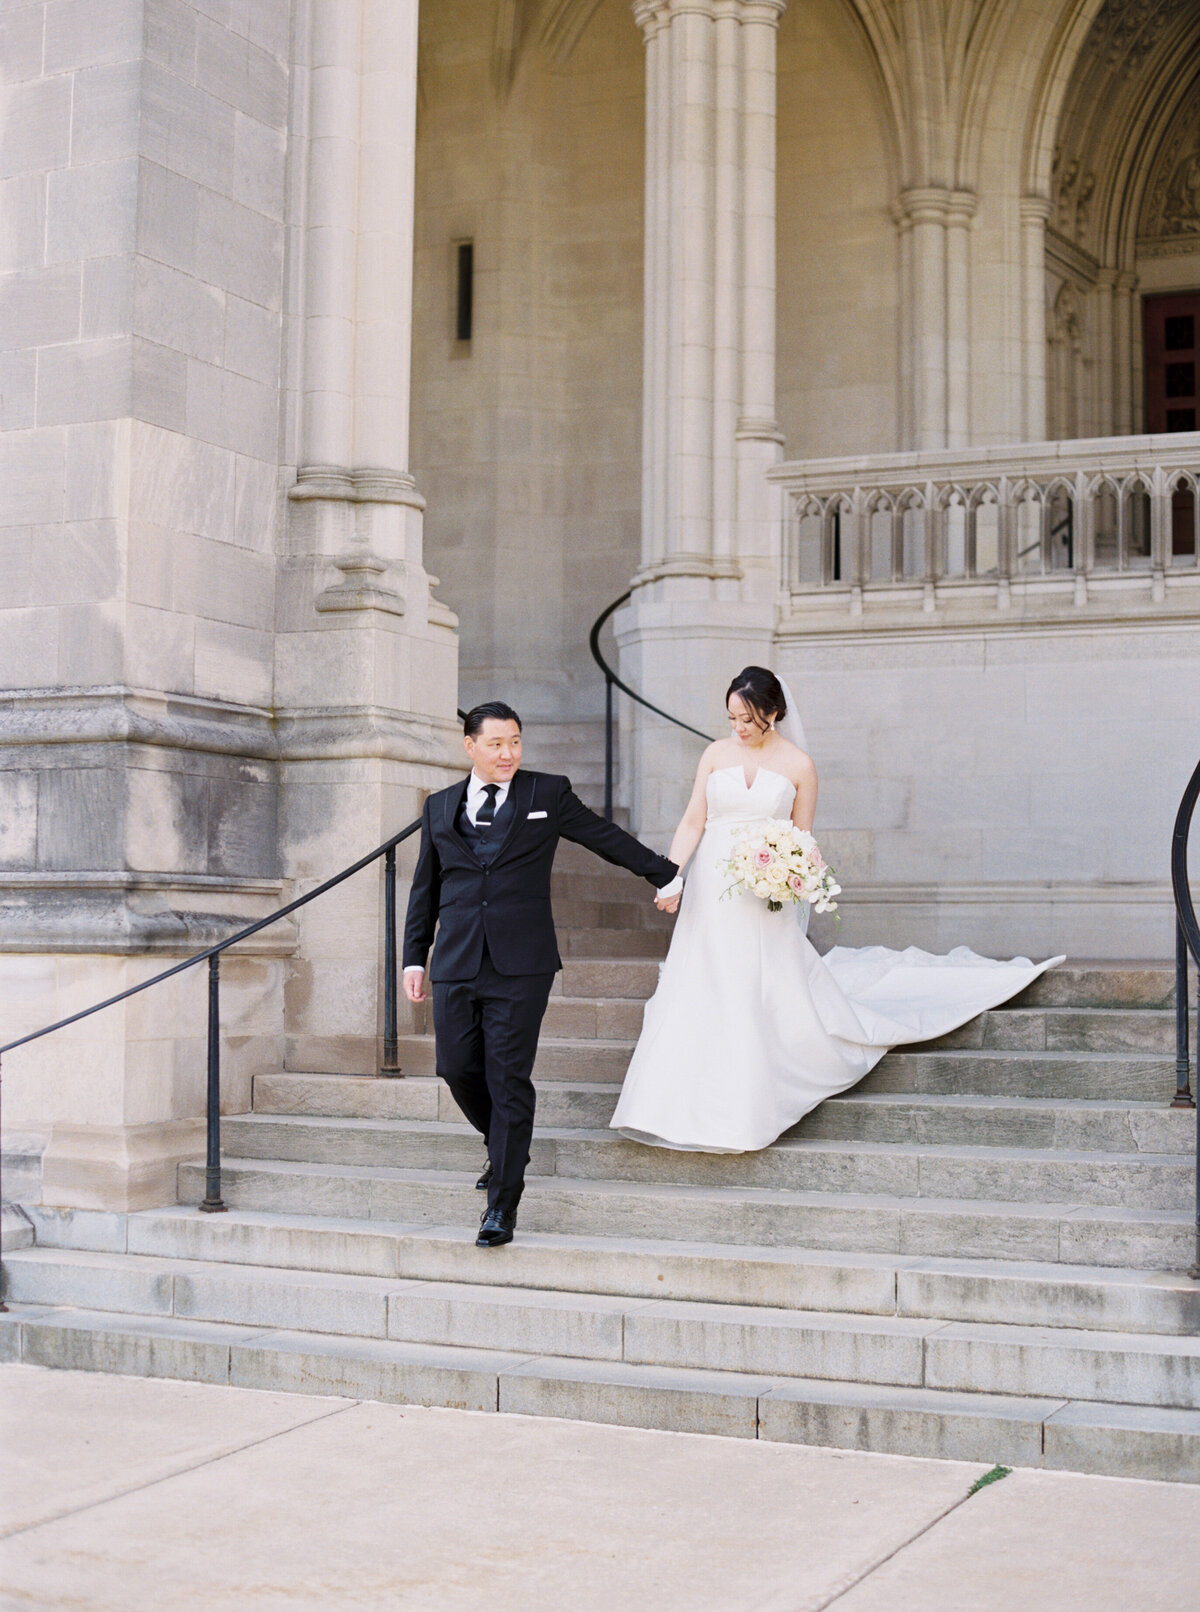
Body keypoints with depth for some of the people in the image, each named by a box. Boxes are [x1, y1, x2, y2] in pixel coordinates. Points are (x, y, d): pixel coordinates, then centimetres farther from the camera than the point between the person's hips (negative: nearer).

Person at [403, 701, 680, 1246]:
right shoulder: (439, 807, 14)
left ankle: (503, 1205, -1)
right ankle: (504, 1148, 32)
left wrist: (666, 875, 22)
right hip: (456, 966, 3)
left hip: (520, 967, -3)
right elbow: (425, 889, 19)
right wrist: (414, 957, 14)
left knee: (509, 1079, -6)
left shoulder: (548, 794, 7)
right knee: (457, 1068, 2)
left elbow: (607, 837, 16)